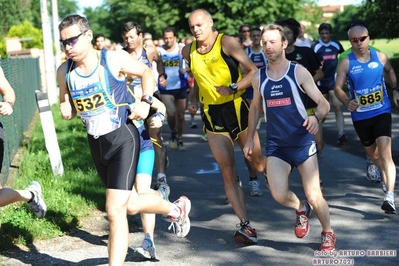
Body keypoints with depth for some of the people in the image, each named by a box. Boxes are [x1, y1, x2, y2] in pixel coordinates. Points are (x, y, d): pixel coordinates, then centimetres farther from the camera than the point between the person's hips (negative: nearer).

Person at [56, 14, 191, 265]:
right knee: (131, 205, 18)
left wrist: (146, 101, -11)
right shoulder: (64, 72, -3)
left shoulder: (114, 59, -14)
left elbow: (147, 72, 3)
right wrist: (66, 110, -12)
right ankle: (176, 208, 46)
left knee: (115, 210, -14)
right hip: (96, 143, 6)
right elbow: (67, 105, 12)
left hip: (123, 138, -5)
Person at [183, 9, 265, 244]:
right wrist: (195, 100, 6)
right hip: (212, 115, 3)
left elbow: (254, 71, -13)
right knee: (228, 172, -6)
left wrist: (232, 88, -24)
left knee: (258, 164, 3)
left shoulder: (227, 43, -10)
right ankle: (246, 226, -6)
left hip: (237, 108, -3)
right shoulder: (189, 52, 5)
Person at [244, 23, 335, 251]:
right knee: (279, 195, -13)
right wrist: (250, 138, 15)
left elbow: (324, 103, -10)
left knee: (314, 195, -2)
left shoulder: (298, 72, -7)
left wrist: (316, 117, -32)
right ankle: (301, 209, 21)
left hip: (303, 142, -3)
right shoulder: (259, 77, 4)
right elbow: (255, 108, 19)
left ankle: (328, 234, 24)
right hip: (275, 145, 3)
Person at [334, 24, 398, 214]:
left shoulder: (380, 57, -3)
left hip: (382, 113, -1)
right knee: (372, 153, 18)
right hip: (360, 117, 1)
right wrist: (347, 102, -27)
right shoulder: (346, 63, -8)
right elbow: (338, 87, -9)